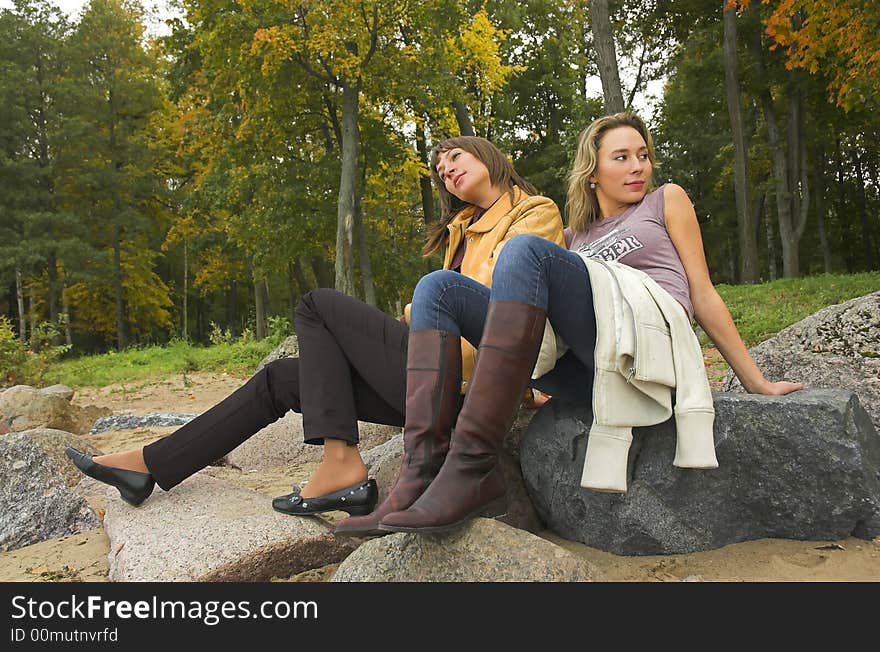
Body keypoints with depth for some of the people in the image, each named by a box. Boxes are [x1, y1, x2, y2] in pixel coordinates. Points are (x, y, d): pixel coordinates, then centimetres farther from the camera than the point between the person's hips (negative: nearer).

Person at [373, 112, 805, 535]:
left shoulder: (666, 201, 24)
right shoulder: (573, 237, 32)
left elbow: (703, 297, 19)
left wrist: (756, 384, 15)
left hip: (651, 348, -4)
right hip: (586, 371, 5)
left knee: (524, 249, -27)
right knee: (438, 287, -10)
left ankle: (473, 466, -39)